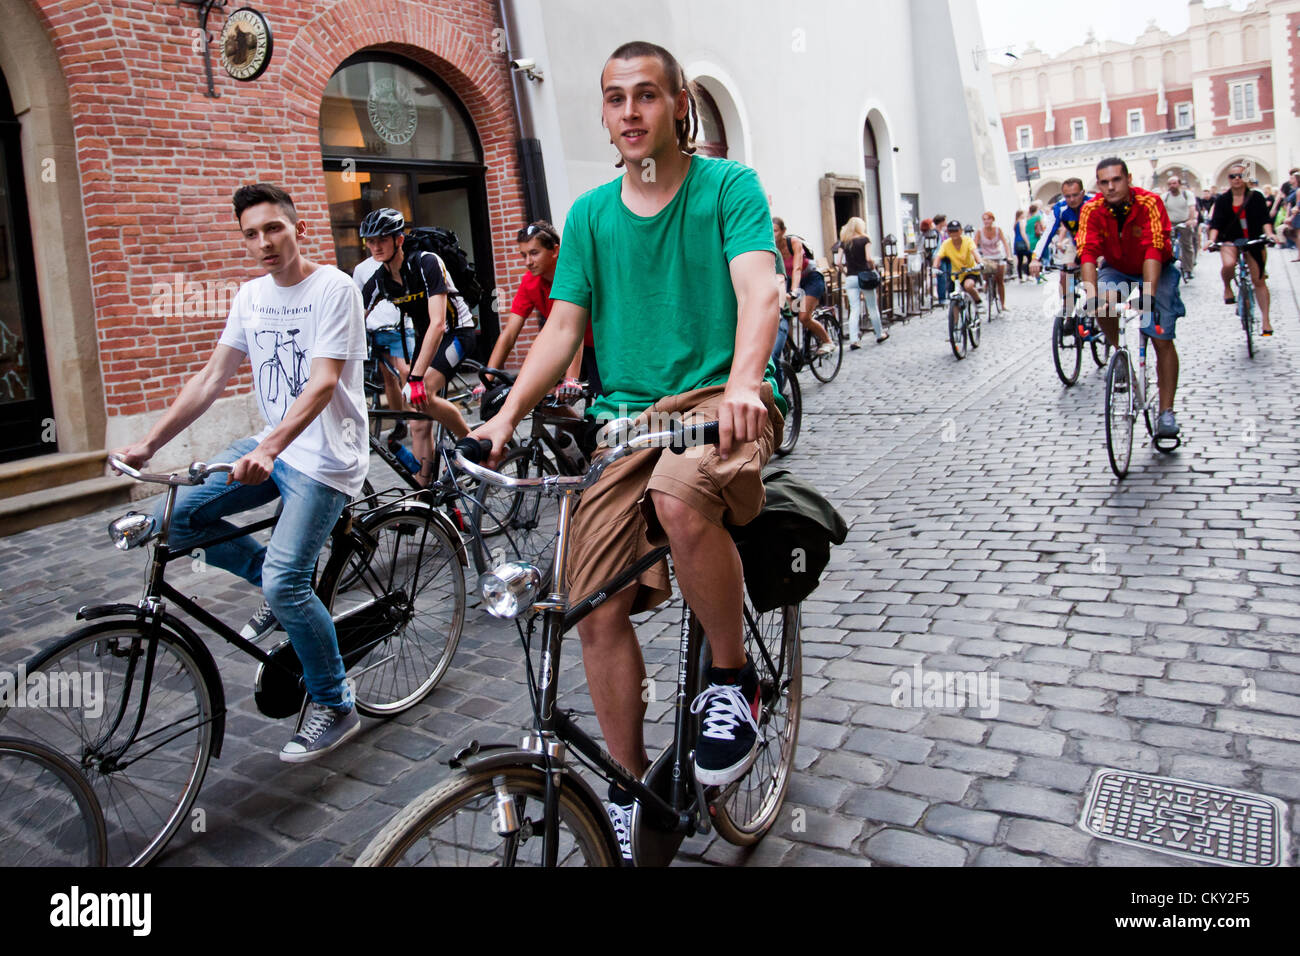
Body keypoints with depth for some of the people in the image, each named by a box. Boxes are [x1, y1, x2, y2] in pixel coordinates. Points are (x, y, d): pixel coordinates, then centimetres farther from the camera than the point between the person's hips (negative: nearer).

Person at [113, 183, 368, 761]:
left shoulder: (334, 288, -12)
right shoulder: (251, 297, 10)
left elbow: (321, 386, -23)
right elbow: (211, 380, 11)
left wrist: (268, 450, -37)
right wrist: (147, 444, 3)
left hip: (324, 457, -7)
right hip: (269, 447, 8)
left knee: (284, 582, -18)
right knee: (174, 518, -5)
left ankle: (334, 706, 3)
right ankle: (281, 588, 14)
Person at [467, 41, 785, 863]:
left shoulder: (729, 185, 2)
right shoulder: (591, 214, 14)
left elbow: (759, 289, -14)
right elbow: (563, 325, 8)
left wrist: (743, 381, -35)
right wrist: (507, 414, -8)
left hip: (719, 399, -4)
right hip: (625, 414, 4)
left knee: (681, 500, -38)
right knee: (597, 609, -4)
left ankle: (735, 680, -10)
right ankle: (631, 787, 18)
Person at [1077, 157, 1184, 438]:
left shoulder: (1149, 203, -26)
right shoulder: (1092, 210, -20)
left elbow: (1153, 252, -35)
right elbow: (1088, 254, -29)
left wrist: (1148, 295, -47)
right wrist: (1092, 296, -43)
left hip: (1157, 270, -2)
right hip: (1116, 270, 2)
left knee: (1162, 339, -9)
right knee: (1104, 301, -33)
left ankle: (1166, 412, 0)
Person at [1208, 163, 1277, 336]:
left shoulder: (1256, 197, -1)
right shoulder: (1222, 200, 0)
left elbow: (1264, 219, -7)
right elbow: (1216, 222, -7)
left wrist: (1269, 233, -25)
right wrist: (1212, 238, -25)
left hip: (1253, 241, 0)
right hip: (1230, 240, 0)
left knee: (1259, 281, 1)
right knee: (1229, 264, -35)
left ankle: (1266, 320, 9)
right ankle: (1227, 288, -2)